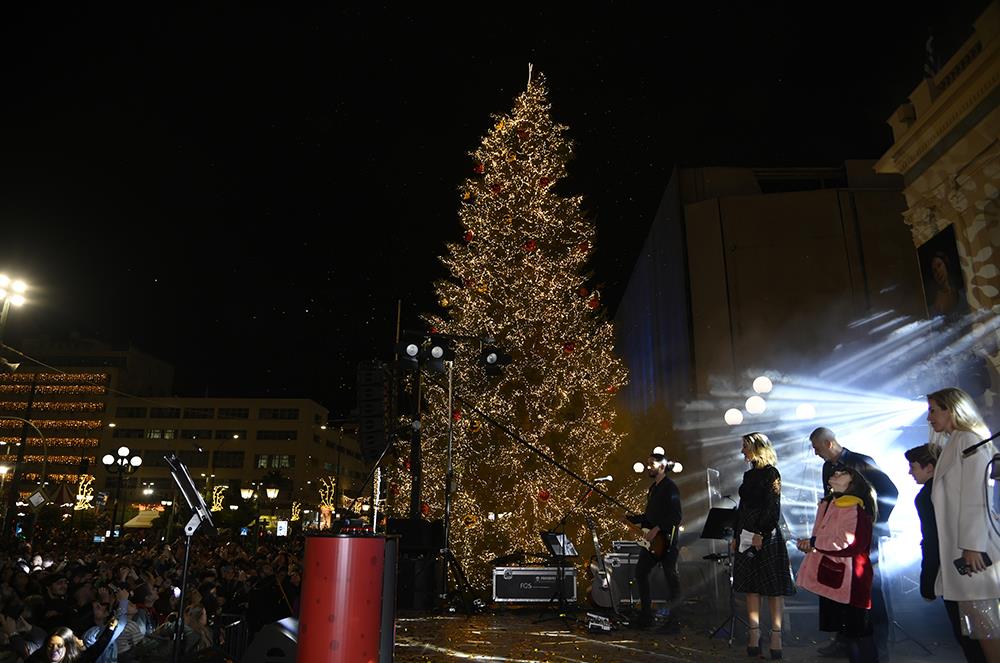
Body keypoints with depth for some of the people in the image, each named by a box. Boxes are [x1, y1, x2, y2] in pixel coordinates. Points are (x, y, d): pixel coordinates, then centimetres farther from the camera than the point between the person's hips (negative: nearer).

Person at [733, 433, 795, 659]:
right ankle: (754, 635, 12)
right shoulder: (749, 474, 15)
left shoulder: (771, 473, -7)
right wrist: (737, 535, 15)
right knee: (750, 585, 7)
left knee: (773, 586, -1)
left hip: (767, 536, -8)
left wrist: (762, 534, -19)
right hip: (747, 535, 8)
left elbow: (773, 508, -14)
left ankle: (776, 635, 5)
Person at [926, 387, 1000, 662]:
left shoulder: (969, 441, -6)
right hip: (957, 547, 9)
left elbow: (976, 495, -15)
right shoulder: (952, 445, 20)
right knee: (969, 621, 9)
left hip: (972, 546, -9)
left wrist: (972, 545, -20)